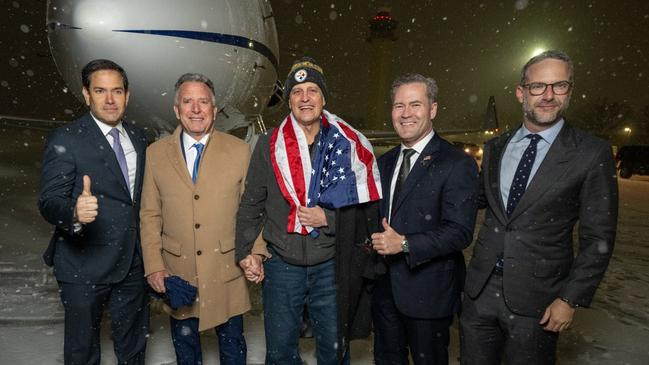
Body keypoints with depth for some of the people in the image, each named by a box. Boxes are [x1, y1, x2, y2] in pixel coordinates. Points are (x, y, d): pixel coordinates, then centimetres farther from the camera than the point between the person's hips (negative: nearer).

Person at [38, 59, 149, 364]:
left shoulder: (138, 138, 6)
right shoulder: (65, 140, -11)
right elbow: (49, 201, -18)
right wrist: (74, 213, -41)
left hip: (132, 261, 5)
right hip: (84, 265, -5)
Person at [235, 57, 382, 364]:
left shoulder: (348, 143, -4)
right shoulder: (269, 145, -1)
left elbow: (368, 207, -3)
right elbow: (251, 204, 5)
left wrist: (328, 218, -15)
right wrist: (245, 250, -1)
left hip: (331, 266, 0)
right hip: (282, 264, 1)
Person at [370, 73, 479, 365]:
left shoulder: (457, 165, -14)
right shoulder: (385, 162, 9)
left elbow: (460, 231, -20)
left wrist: (405, 244, -27)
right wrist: (373, 238, -1)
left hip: (427, 289, -6)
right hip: (384, 286, 6)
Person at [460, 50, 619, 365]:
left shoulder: (593, 154, -9)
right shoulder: (495, 147, 5)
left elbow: (597, 238, -7)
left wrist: (571, 299, -9)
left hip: (535, 299, -3)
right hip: (481, 288, 4)